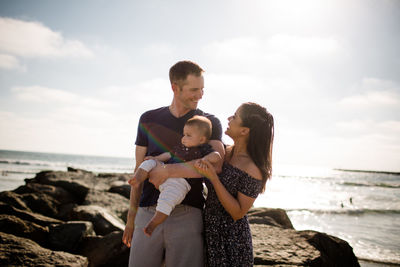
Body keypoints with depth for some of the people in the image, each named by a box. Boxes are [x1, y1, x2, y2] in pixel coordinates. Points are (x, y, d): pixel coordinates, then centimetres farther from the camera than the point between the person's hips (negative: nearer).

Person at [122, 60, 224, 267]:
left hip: (187, 215, -1)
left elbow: (215, 164, -14)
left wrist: (167, 170, -19)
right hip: (148, 214, 2)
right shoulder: (149, 120, 12)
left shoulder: (209, 123, 5)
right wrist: (131, 215, 12)